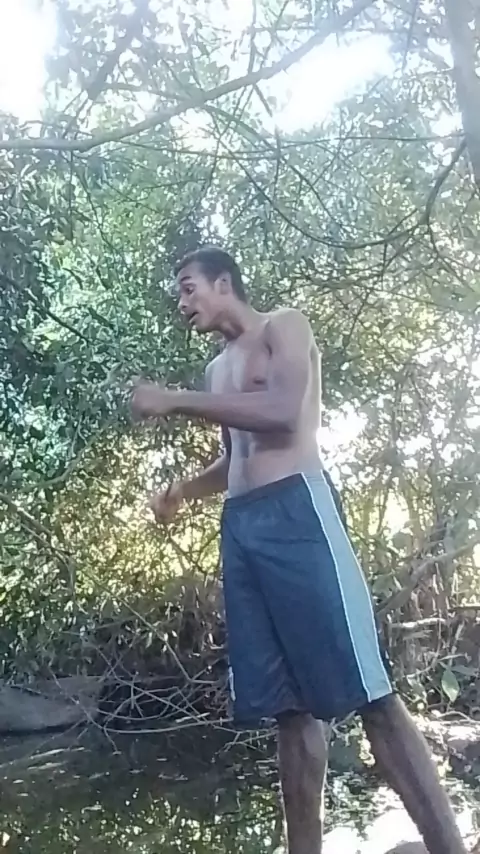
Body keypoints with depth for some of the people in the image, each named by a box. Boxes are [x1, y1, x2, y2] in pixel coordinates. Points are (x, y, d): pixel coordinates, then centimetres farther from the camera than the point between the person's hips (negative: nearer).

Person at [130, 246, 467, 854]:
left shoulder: (284, 327, 6)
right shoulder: (218, 370, 27)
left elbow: (284, 413, -12)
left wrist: (176, 402, -9)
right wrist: (182, 491, 16)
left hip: (295, 510, -7)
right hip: (240, 526, 7)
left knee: (365, 691, -12)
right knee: (287, 702, 3)